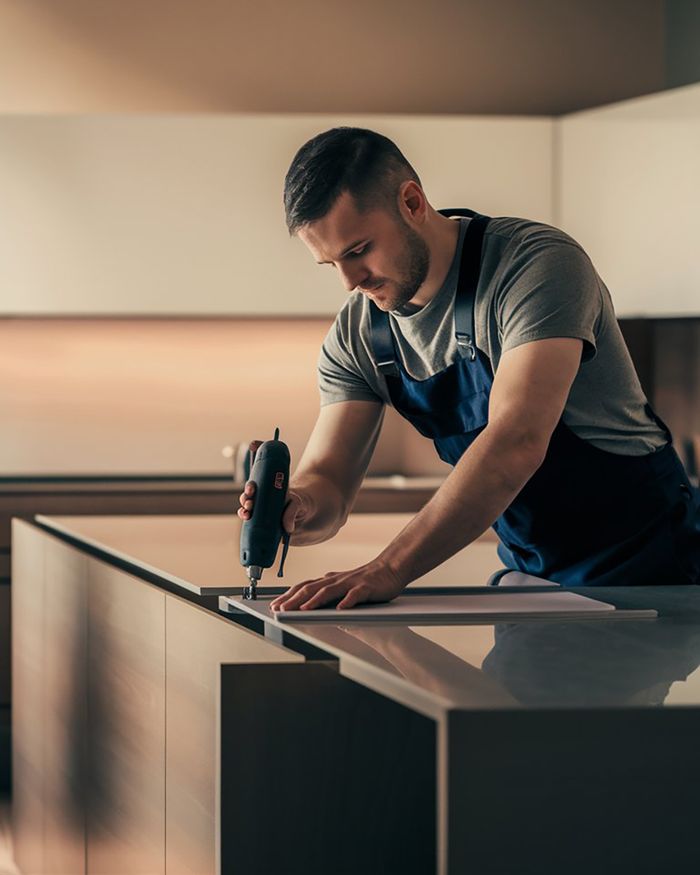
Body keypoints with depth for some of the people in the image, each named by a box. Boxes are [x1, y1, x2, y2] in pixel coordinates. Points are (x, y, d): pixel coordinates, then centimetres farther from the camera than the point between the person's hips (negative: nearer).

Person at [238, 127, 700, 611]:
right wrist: (300, 507, -27)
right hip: (530, 572, 6)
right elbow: (327, 477, -1)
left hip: (645, 558, -6)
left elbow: (517, 442, -32)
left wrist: (389, 569, -39)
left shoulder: (539, 263, -21)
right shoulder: (358, 334, -1)